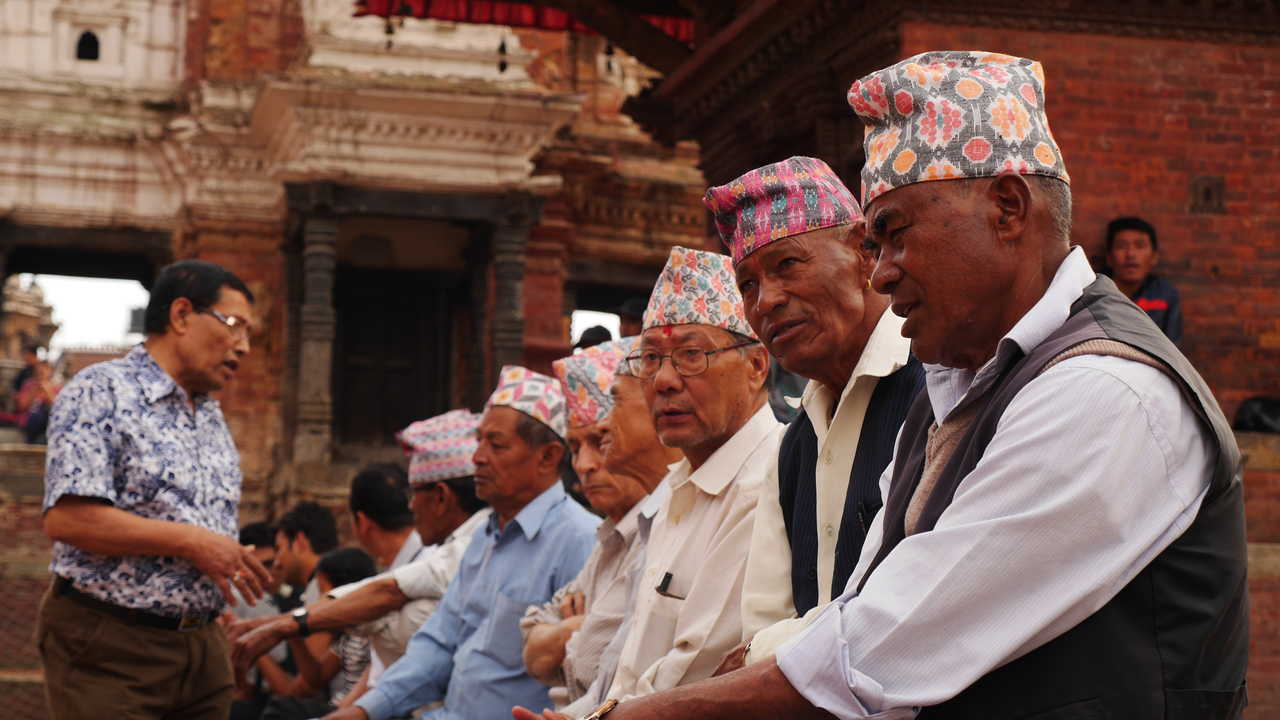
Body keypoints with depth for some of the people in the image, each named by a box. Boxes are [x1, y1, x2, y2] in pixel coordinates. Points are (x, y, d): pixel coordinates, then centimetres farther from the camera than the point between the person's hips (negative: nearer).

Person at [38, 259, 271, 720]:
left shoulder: (214, 420, 17)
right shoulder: (101, 392, -7)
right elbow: (66, 519, -19)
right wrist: (190, 541, -17)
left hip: (201, 648, 7)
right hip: (109, 647, -7)